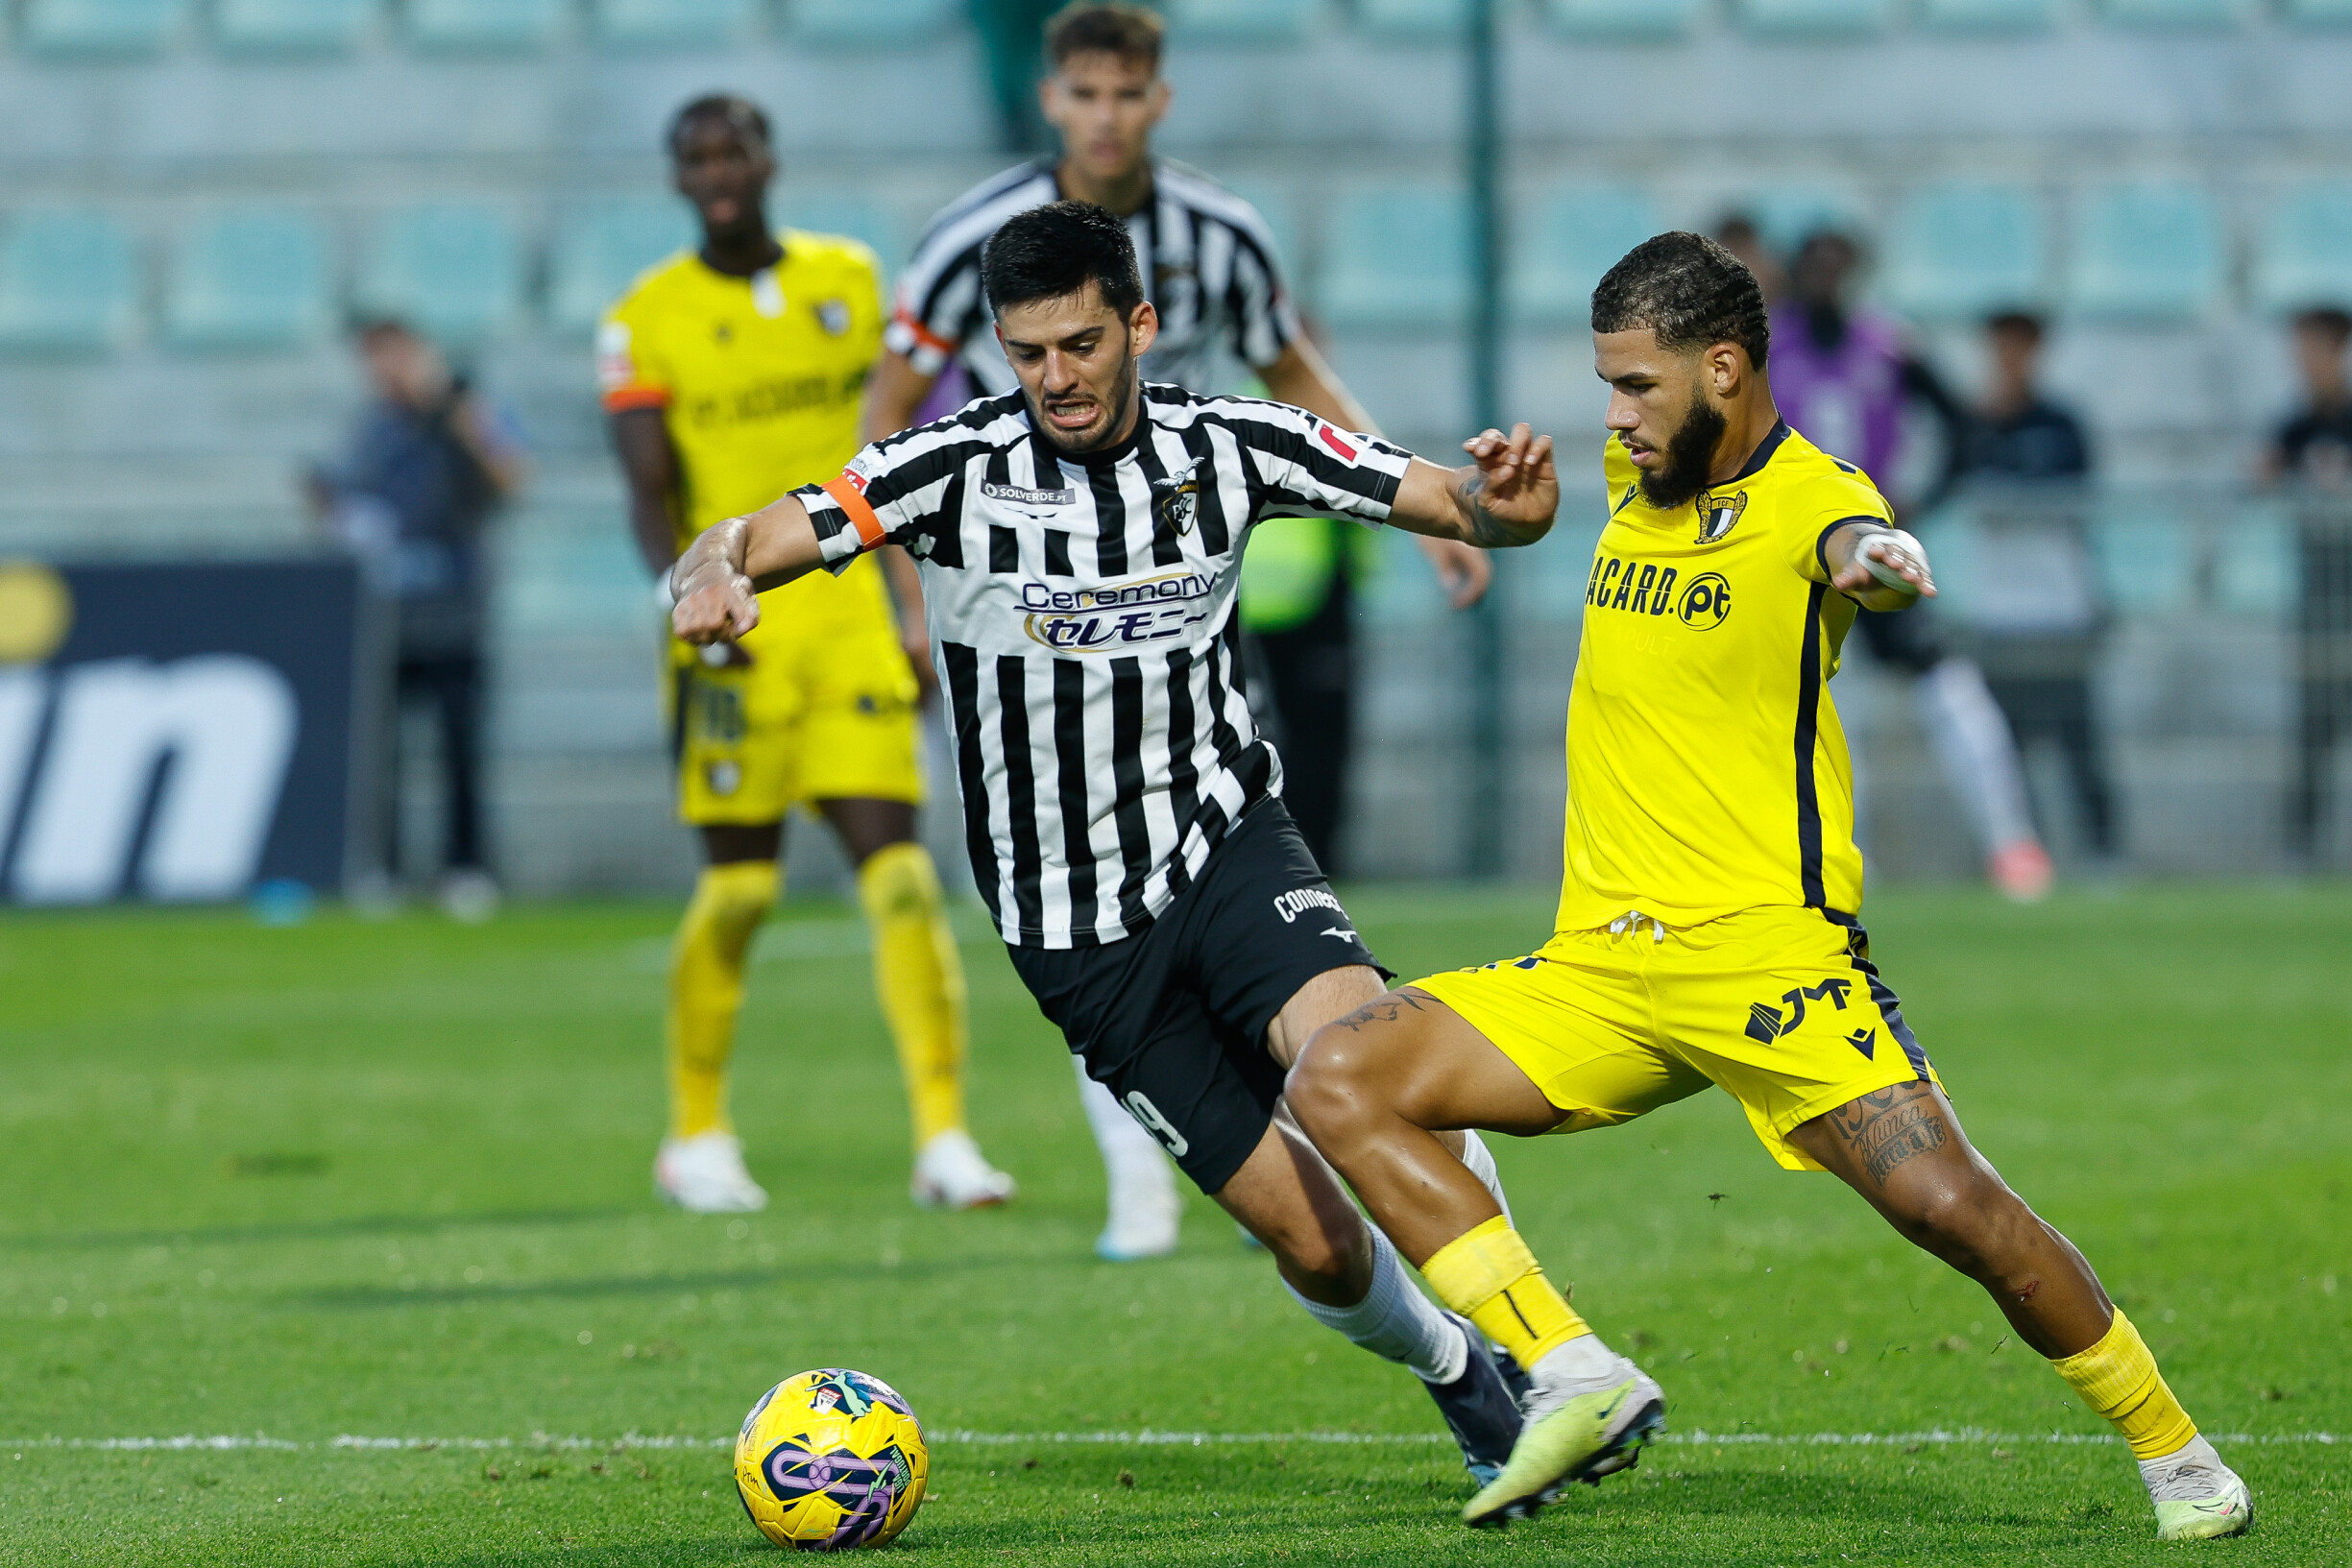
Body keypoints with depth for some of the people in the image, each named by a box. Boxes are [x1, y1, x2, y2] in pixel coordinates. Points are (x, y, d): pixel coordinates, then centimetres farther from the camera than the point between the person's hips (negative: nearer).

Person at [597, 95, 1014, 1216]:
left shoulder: (852, 281, 9)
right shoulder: (648, 321, 0)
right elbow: (650, 495, -8)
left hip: (850, 619, 2)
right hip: (732, 635, -2)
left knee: (896, 863, -9)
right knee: (740, 884, 1)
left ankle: (943, 1135, -11)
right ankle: (697, 1135, 19)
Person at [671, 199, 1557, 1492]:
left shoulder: (1229, 448, -5)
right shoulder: (955, 468, -11)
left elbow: (1467, 506, -4)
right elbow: (740, 547, -15)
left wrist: (1505, 501, -28)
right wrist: (715, 581, -39)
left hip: (1223, 840, 1)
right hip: (1076, 929, -1)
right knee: (1315, 1244, -4)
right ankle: (1452, 1374, 27)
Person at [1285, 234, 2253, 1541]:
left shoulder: (1809, 500, -8)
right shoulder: (1639, 472, 13)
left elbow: (1867, 556, -33)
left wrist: (1879, 563, -56)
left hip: (1769, 950, -7)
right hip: (1600, 969, 7)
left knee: (1950, 1203, -20)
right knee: (1339, 1081, -9)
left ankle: (2177, 1457, 2)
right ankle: (1579, 1382, -14)